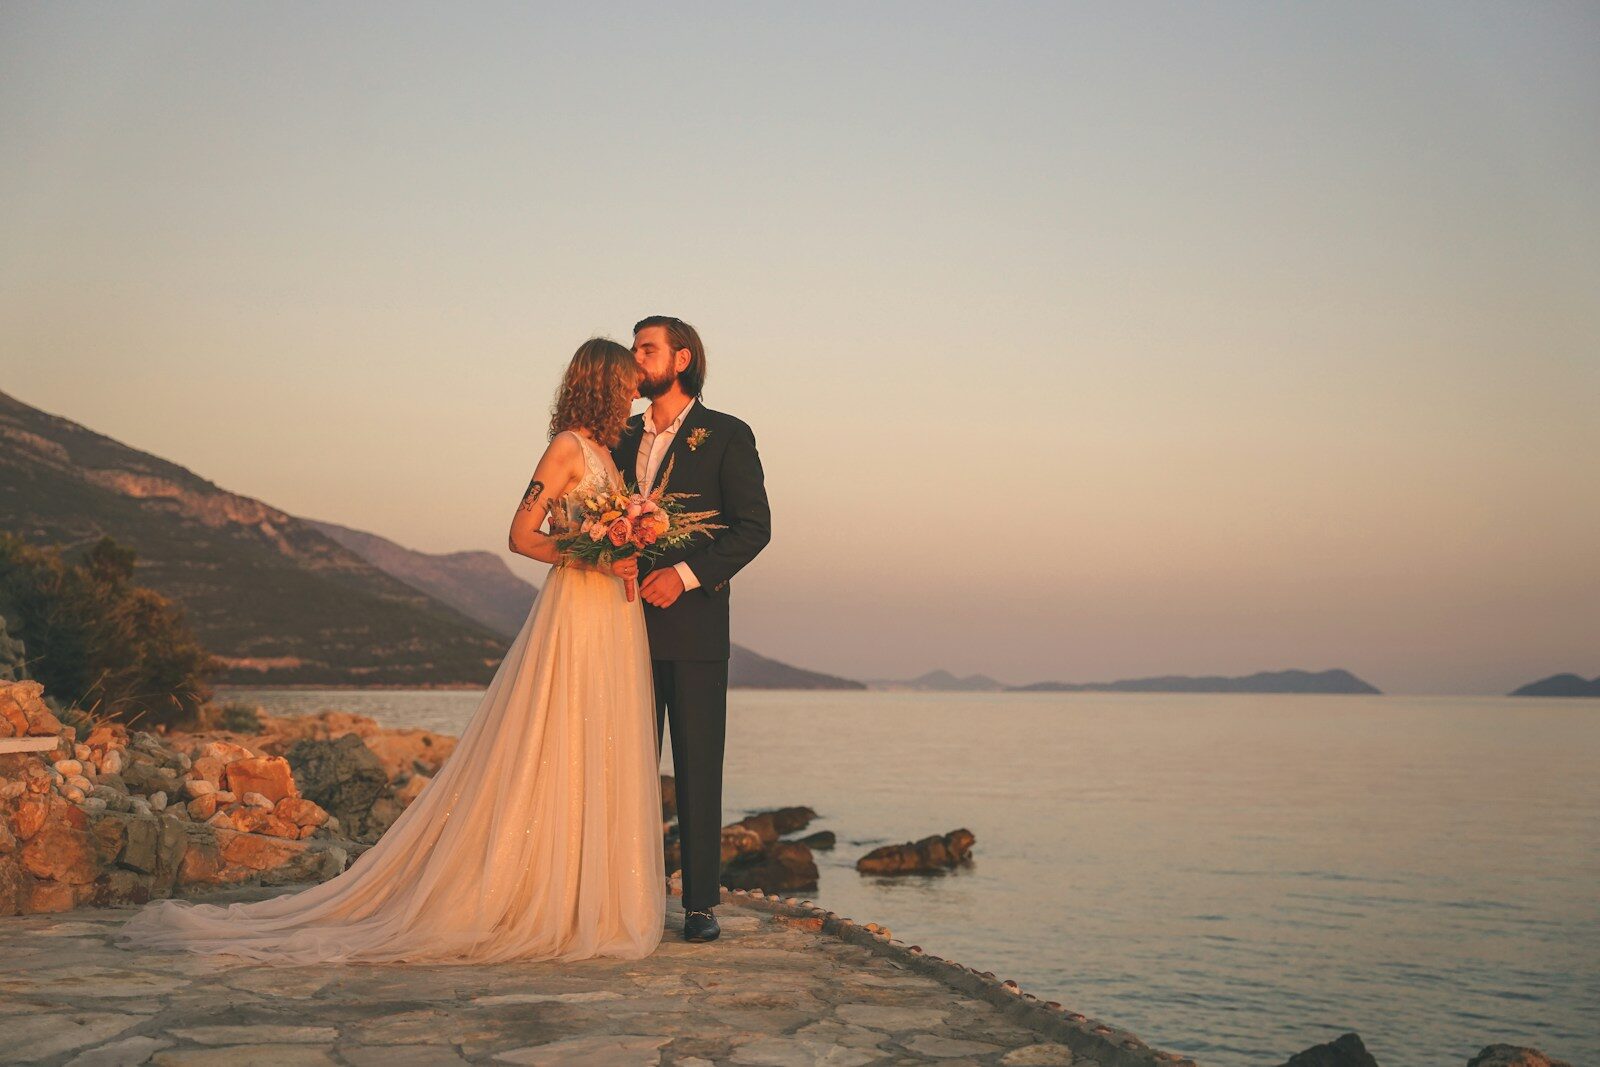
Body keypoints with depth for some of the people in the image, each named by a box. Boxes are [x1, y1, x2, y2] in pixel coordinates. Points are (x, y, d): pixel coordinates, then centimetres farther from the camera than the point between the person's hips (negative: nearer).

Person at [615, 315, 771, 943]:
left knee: (699, 768, -1)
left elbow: (754, 525, -5)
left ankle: (701, 903, 5)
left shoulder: (726, 436, 2)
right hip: (629, 625, 4)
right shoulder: (623, 438, 17)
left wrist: (685, 574, -15)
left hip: (693, 624, -4)